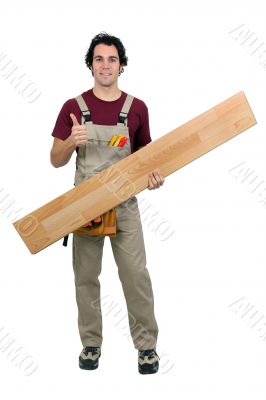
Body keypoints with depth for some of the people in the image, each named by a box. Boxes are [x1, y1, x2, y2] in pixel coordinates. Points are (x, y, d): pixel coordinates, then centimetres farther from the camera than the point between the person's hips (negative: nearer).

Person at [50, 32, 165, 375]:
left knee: (136, 275, -1)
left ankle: (147, 345, 12)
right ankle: (91, 344, 22)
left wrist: (152, 174, -11)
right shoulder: (73, 107, 0)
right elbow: (56, 161, 1)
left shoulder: (136, 108, 2)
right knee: (86, 277, 7)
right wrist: (71, 141, -20)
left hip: (124, 204, 0)